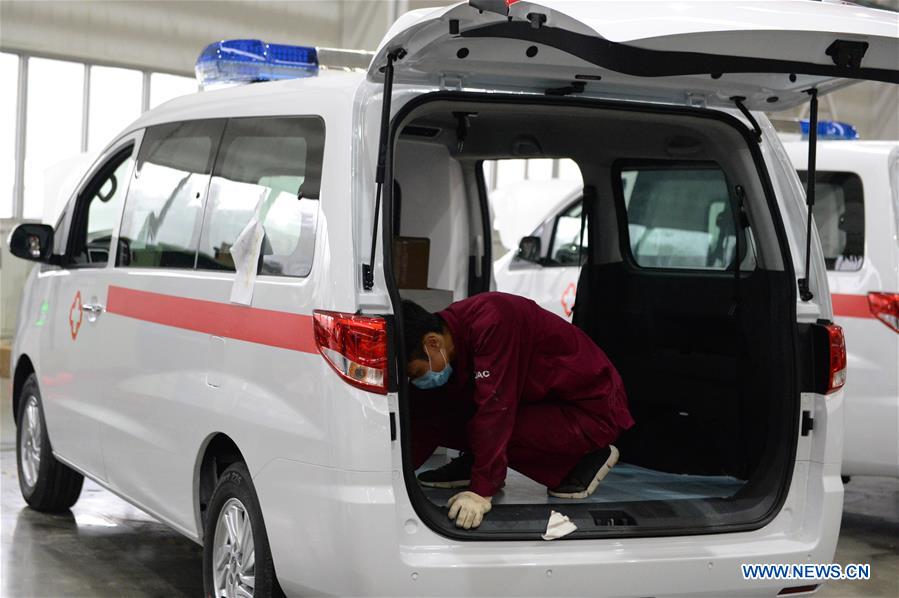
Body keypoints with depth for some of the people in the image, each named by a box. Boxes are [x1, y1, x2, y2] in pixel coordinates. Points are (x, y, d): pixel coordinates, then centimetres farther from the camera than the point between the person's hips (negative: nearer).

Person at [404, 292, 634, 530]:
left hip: (595, 408, -7)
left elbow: (494, 410, -35)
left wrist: (481, 492, -37)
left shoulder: (490, 321, -30)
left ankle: (589, 456, -7)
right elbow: (424, 421, -2)